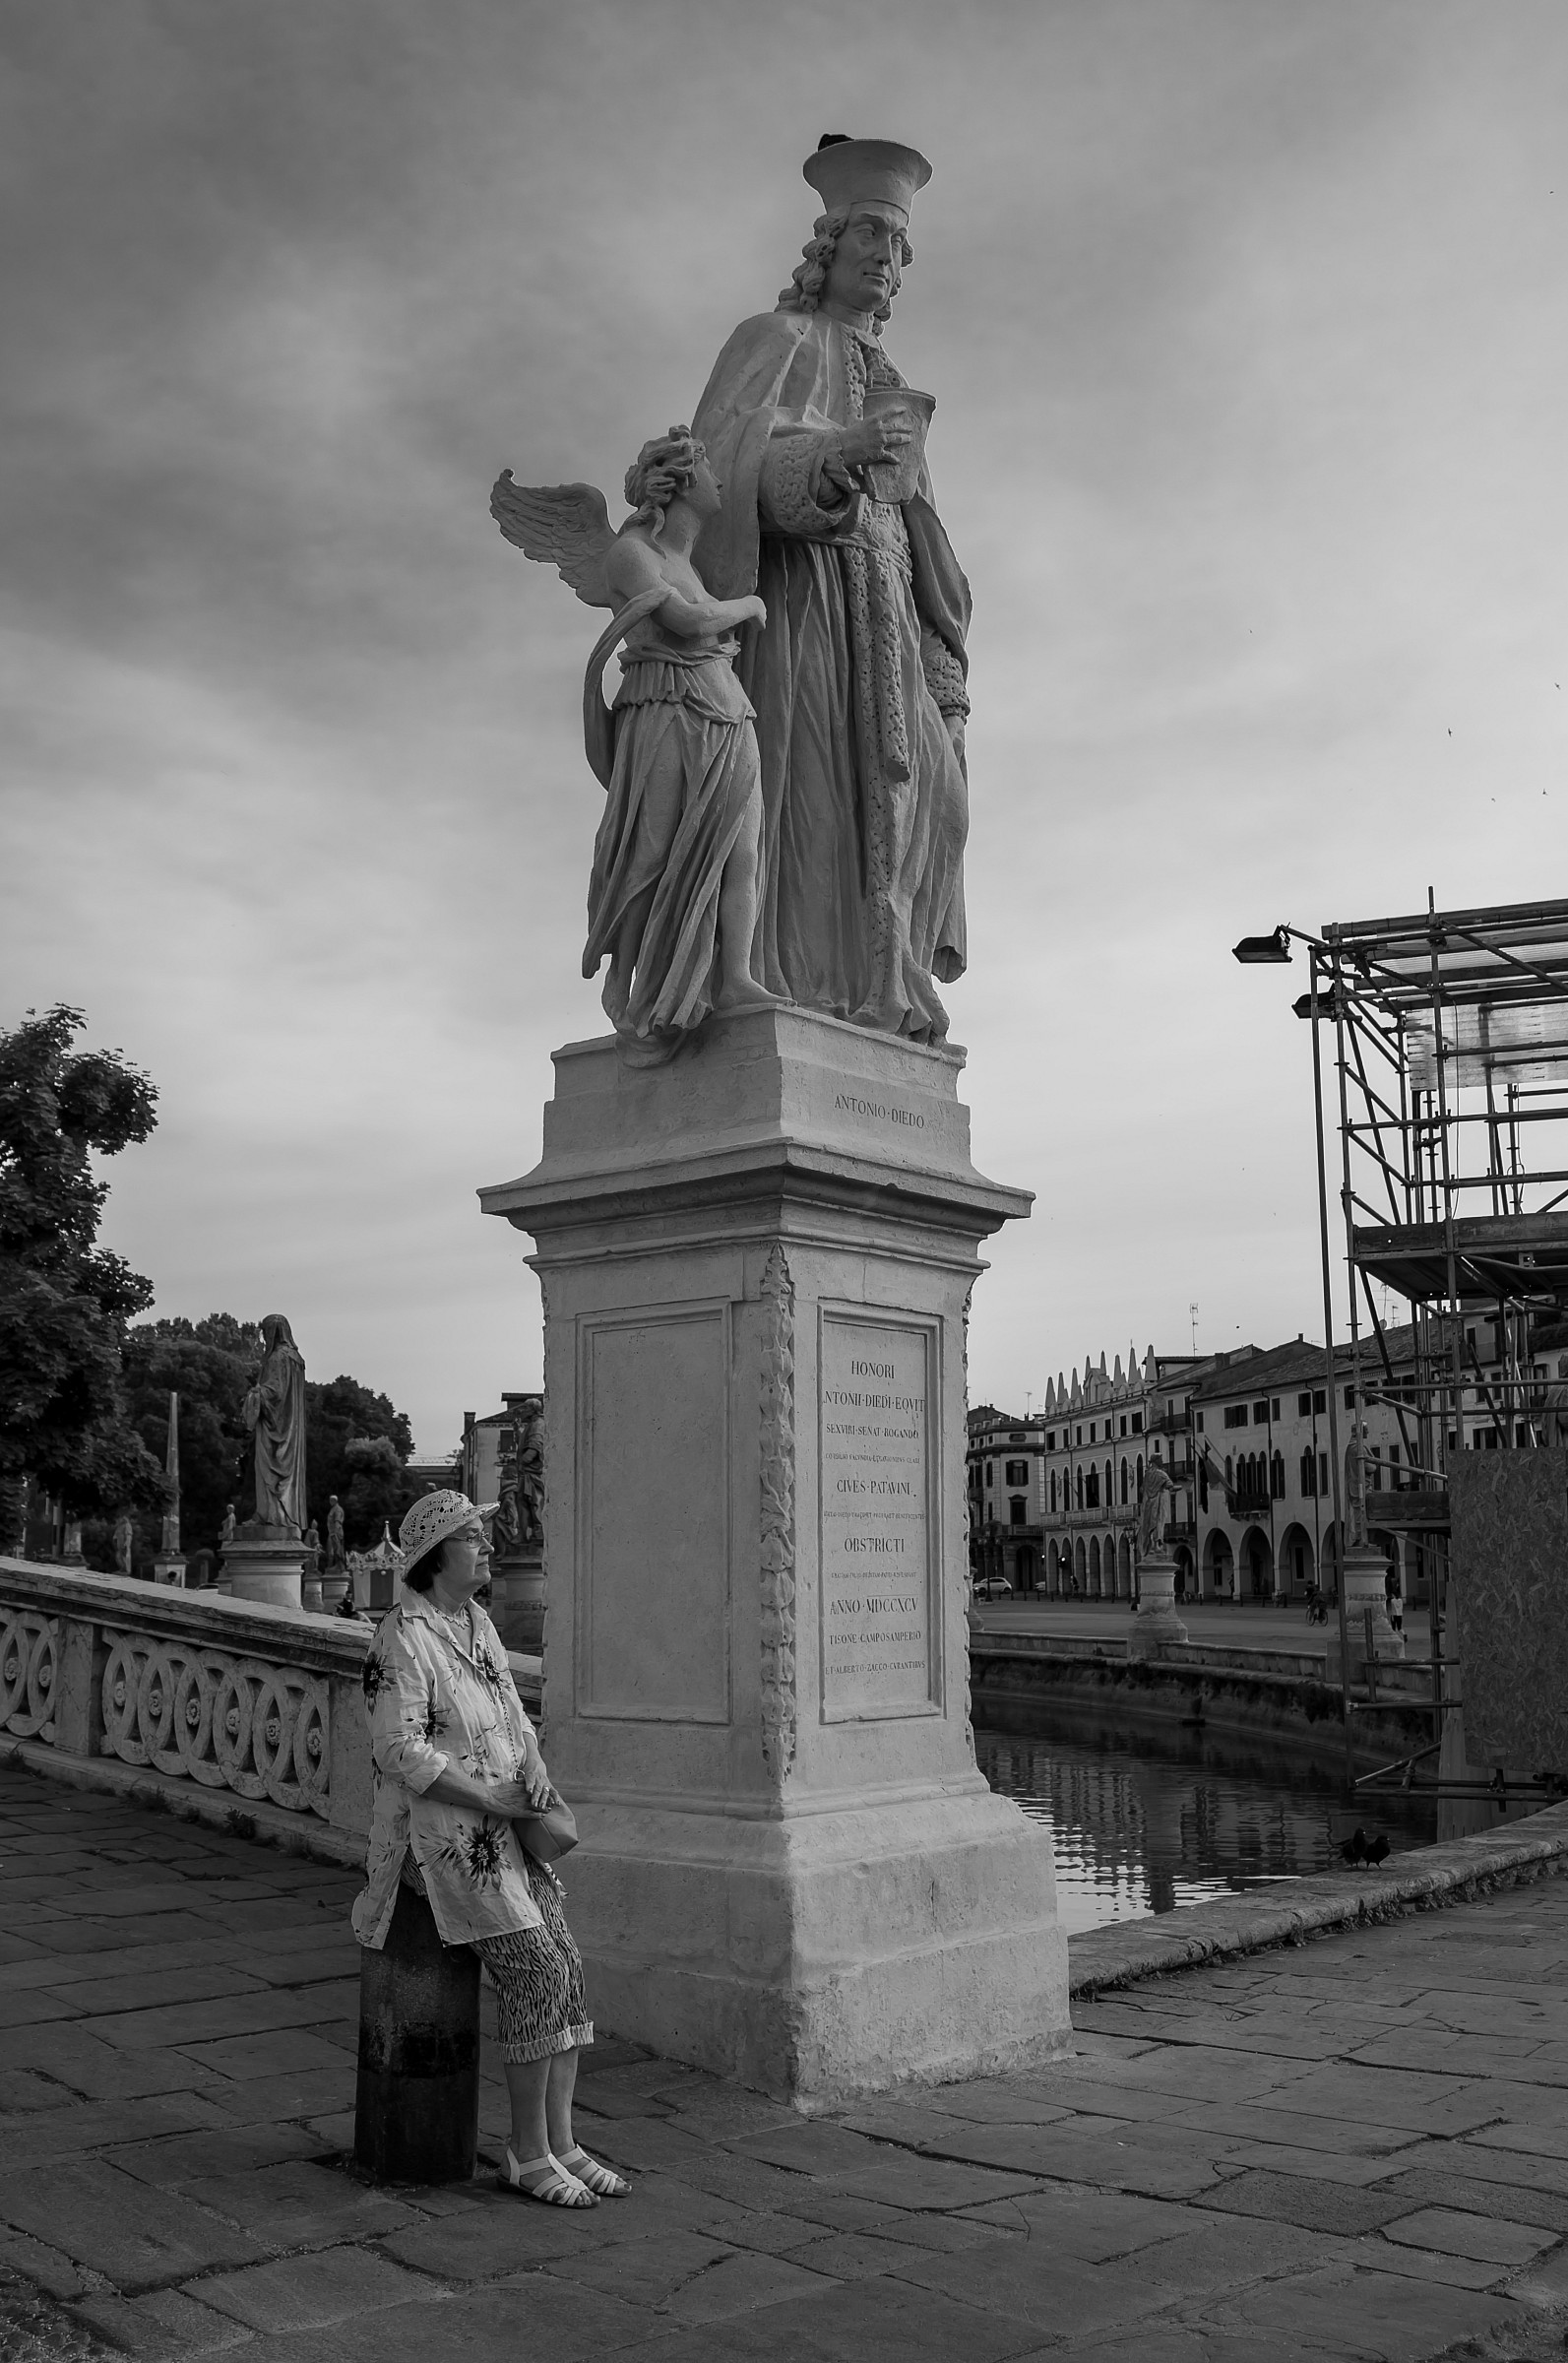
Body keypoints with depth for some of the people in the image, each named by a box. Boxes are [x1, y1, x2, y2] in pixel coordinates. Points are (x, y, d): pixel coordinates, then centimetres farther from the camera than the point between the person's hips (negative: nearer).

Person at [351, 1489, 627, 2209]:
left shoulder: (478, 1624, 12)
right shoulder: (404, 1637, -16)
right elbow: (401, 1751, -23)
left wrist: (536, 1772, -7)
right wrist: (498, 1799, -20)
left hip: (501, 1828, 8)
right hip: (440, 1832, -8)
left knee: (567, 1967, -4)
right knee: (537, 1973, -16)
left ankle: (561, 2142, 4)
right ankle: (528, 2152, -2)